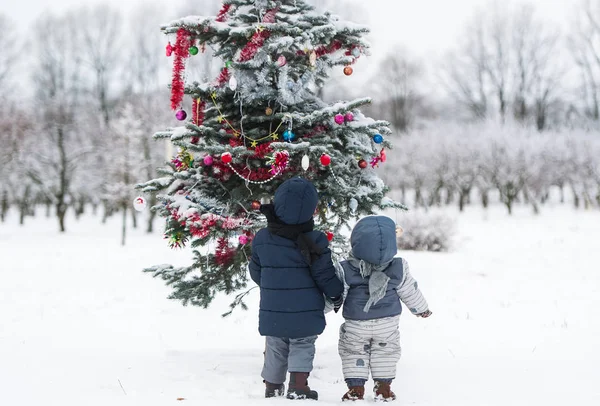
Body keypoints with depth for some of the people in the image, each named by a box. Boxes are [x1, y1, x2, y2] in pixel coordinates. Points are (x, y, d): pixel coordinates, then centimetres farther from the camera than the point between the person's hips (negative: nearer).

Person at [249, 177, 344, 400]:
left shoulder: (261, 238, -6)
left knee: (276, 349, 18)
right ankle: (298, 386, 0)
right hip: (305, 313, -3)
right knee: (302, 347, 10)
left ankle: (272, 388, 27)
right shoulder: (314, 242, -16)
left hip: (272, 313, 3)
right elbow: (326, 275, -10)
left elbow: (255, 272, 7)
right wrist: (336, 296, 9)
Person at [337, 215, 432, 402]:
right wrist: (421, 308, 16)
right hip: (388, 323, 1)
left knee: (353, 352, 16)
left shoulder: (345, 271, -20)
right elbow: (410, 292, -2)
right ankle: (384, 388, 21)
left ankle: (356, 388, 13)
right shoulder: (399, 269, -15)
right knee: (385, 352, 19)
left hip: (355, 325, -1)